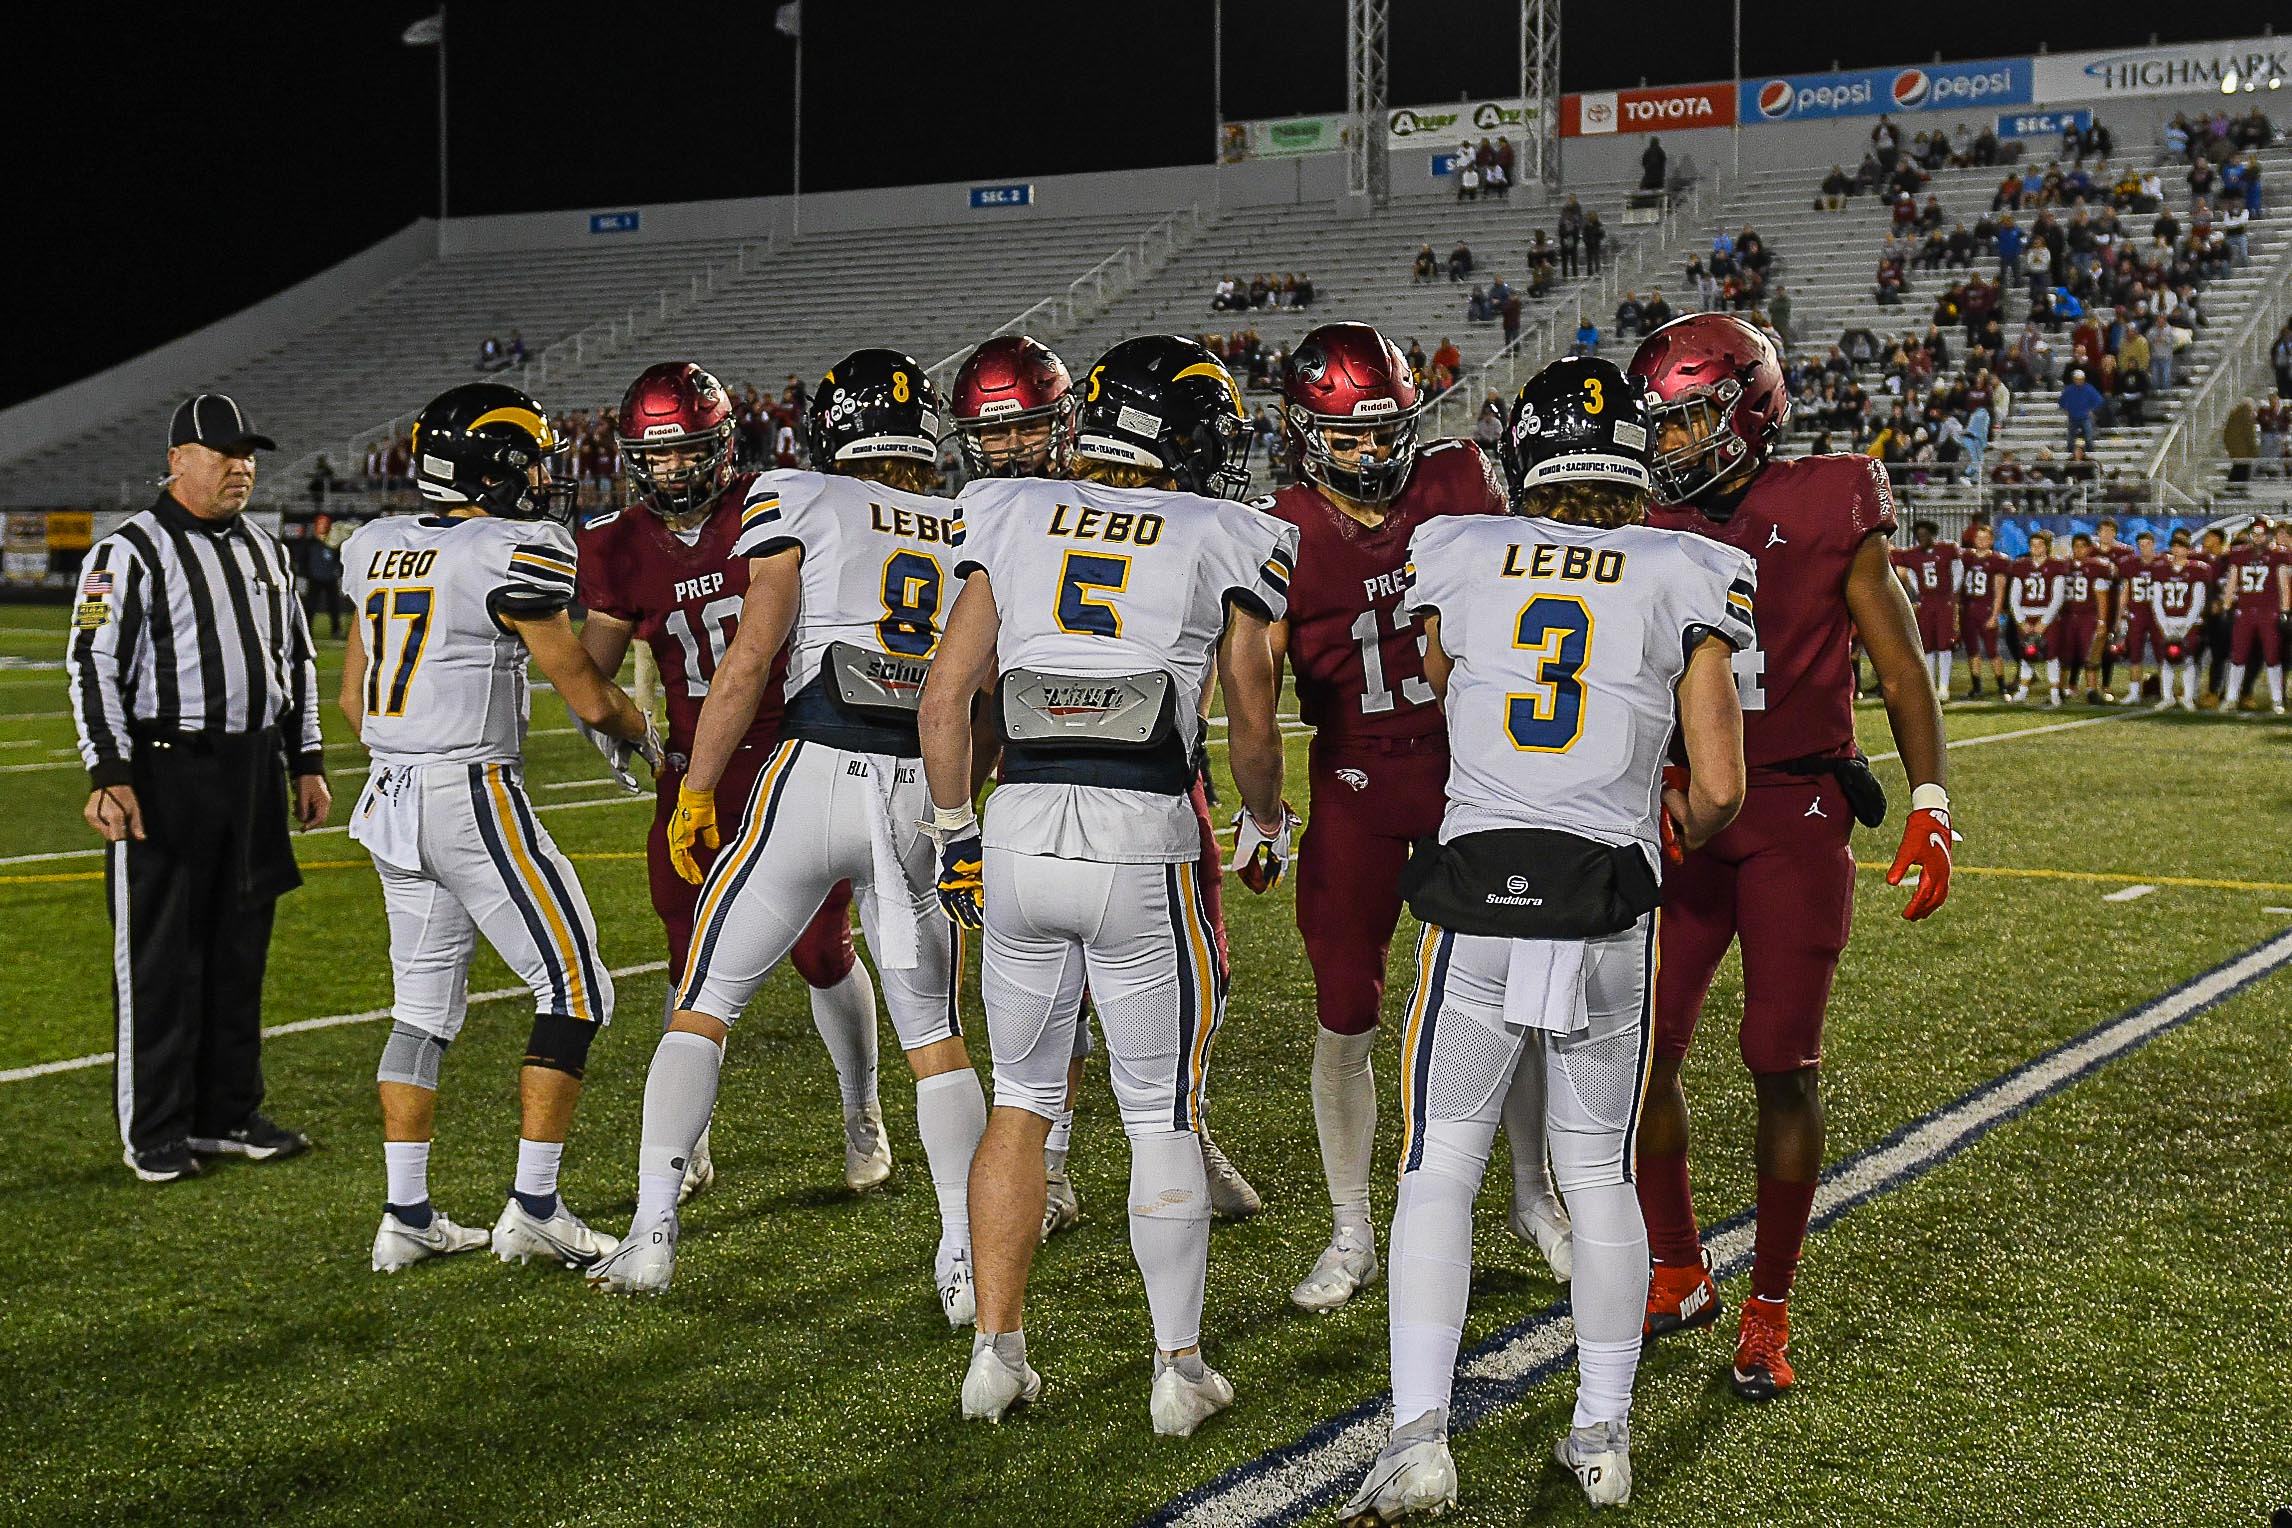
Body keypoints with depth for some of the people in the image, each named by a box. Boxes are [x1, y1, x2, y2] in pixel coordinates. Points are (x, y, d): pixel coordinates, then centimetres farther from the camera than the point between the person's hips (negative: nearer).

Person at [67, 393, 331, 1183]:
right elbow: (94, 666, -11)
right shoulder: (129, 553, -8)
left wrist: (306, 762, 17)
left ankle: (229, 1114, 23)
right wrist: (110, 774, -18)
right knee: (159, 960, -1)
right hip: (165, 772, -7)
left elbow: (295, 659, 20)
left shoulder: (266, 552, 14)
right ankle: (153, 1133, 8)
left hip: (253, 771, 7)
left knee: (240, 953, 12)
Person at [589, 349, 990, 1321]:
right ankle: (966, 1261, 9)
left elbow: (750, 659, -5)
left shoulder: (803, 503, 3)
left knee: (704, 1005, 11)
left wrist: (695, 790, 0)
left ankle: (651, 1230, 7)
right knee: (935, 1035, 15)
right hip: (930, 795, 3)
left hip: (816, 776, -3)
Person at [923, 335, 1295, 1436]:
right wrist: (1268, 829, 25)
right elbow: (1252, 728, 7)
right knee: (1163, 1119, 9)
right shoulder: (1221, 543, 2)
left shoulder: (1013, 522, 9)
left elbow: (945, 697, 7)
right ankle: (1179, 1370, 18)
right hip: (1142, 843, -3)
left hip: (1020, 828, 3)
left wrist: (955, 837, 16)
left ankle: (997, 1353, 21)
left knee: (1022, 1099, 17)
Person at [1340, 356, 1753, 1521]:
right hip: (1610, 906, 1)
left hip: (1475, 893, 0)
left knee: (1439, 1170, 7)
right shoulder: (1684, 578, 1)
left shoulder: (1459, 558, 5)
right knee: (1600, 1177, 14)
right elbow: (1718, 787, 1)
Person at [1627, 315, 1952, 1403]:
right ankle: (1680, 1274, 21)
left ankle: (1769, 1308, 13)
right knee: (1641, 1052, 0)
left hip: (1796, 815, -3)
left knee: (1783, 1067, -3)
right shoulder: (1651, 533, 8)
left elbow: (1901, 671, 1)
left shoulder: (1826, 513, -1)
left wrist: (1929, 808, -6)